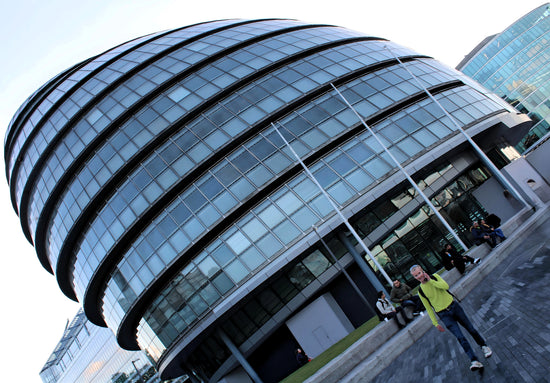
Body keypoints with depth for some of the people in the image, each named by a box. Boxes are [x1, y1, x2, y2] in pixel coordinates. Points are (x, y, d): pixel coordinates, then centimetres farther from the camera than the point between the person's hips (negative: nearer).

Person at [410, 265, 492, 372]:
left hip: (453, 306, 1)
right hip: (444, 315, -1)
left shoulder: (434, 277, -4)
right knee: (460, 337, -12)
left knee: (471, 329, 10)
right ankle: (474, 361, -10)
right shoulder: (420, 291, -5)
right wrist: (435, 323, 2)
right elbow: (428, 308, 2)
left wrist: (430, 280, -20)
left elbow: (446, 286, -21)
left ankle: (484, 346, 35)